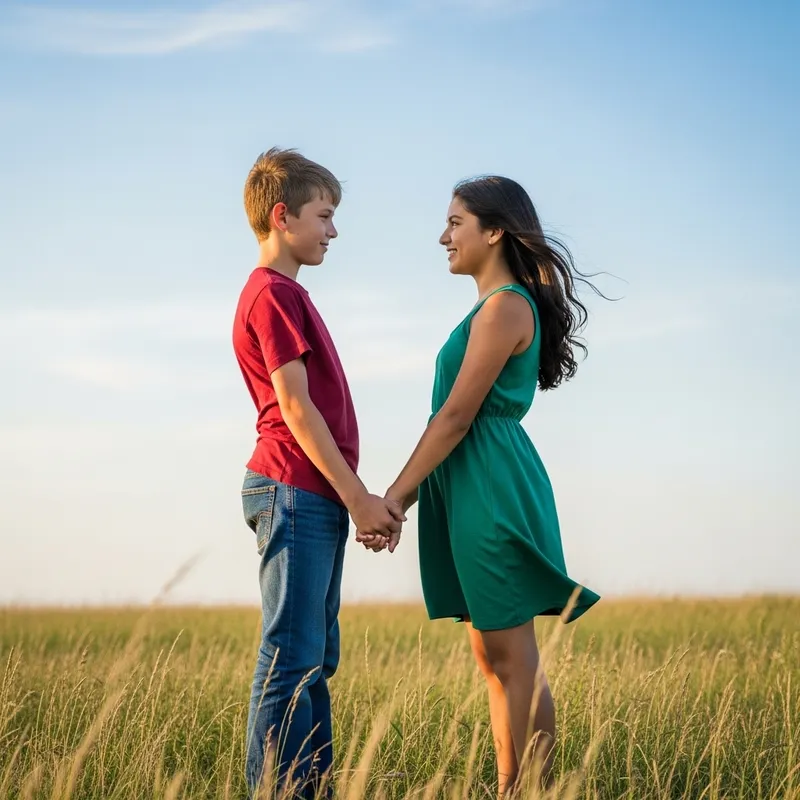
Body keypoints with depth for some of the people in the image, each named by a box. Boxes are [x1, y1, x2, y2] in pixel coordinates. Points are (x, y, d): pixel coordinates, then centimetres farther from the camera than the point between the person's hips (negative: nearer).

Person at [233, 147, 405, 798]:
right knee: (292, 659, -10)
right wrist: (359, 498, -14)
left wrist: (361, 498, 13)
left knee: (316, 660, 11)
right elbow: (295, 407, -15)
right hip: (295, 492, -10)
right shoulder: (272, 293, -10)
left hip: (316, 499, 10)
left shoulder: (289, 294, 20)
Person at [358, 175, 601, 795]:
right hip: (472, 488, 10)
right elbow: (458, 417, 18)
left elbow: (457, 416, -16)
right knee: (492, 659, 10)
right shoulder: (499, 306, 18)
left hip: (492, 489, -10)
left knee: (513, 660, -6)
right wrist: (406, 494, 16)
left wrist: (395, 495, -13)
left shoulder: (505, 307, -12)